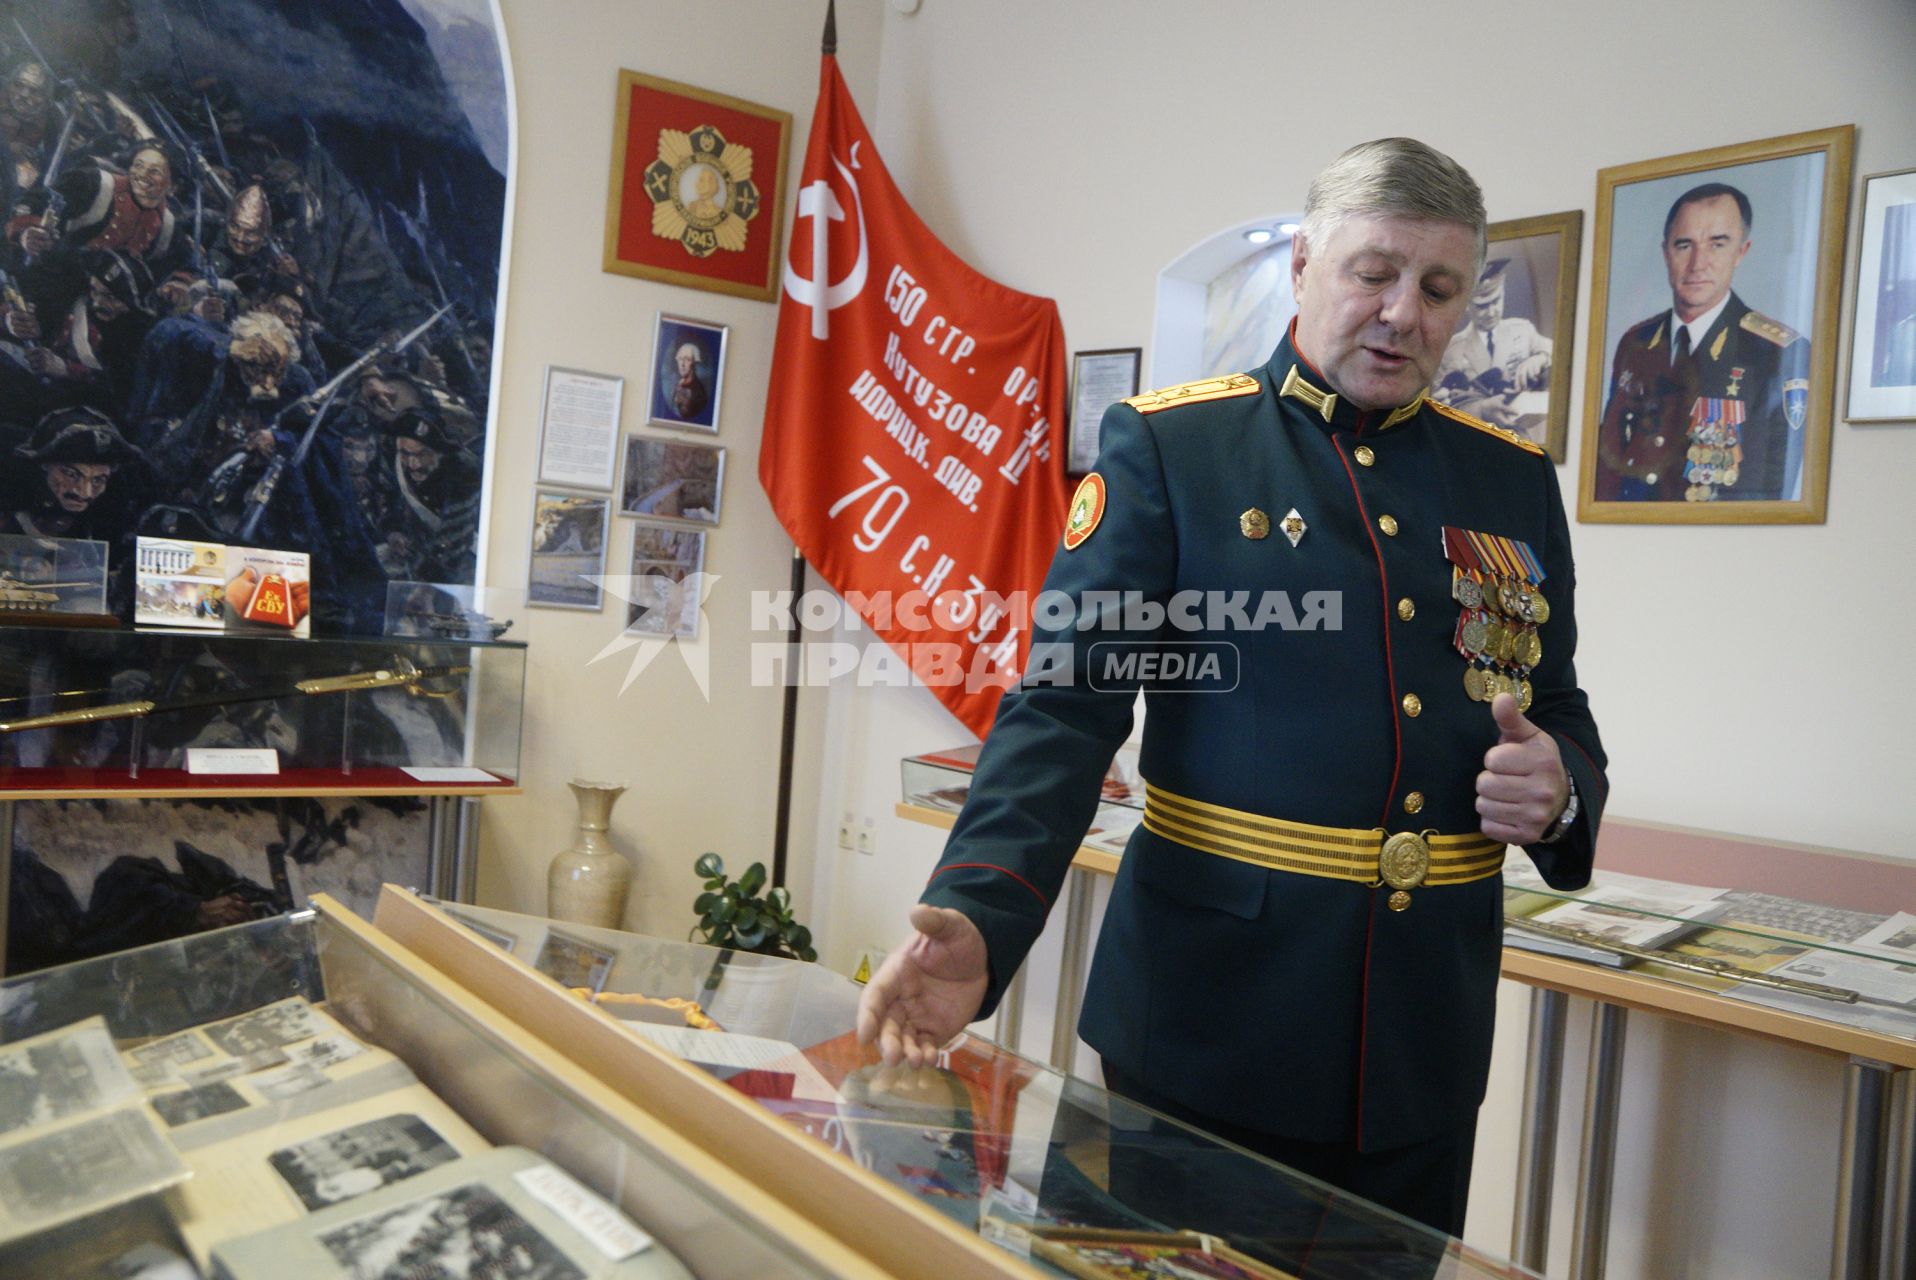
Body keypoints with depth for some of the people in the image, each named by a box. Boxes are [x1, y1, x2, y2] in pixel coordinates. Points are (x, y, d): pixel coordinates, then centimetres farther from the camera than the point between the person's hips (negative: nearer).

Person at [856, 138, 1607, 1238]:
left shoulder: (1515, 481, 9)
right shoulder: (1165, 447, -5)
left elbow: (1565, 719, 17)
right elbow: (1065, 702, -13)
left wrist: (1558, 793, -8)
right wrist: (977, 917, -28)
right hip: (1206, 1015, -4)